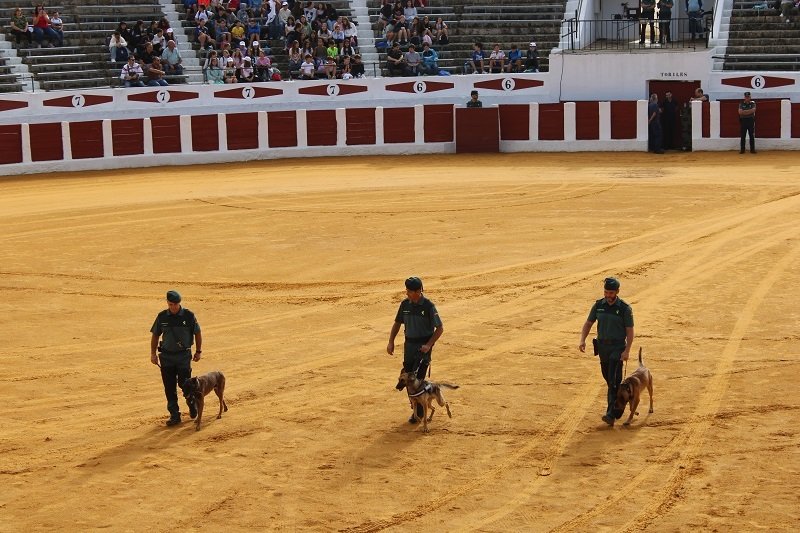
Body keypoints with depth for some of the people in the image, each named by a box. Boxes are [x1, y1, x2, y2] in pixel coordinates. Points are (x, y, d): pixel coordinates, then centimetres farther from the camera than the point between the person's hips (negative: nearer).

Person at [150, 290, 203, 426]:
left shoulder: (189, 316, -5)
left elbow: (197, 333, 4)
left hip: (184, 355, -2)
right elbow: (155, 335, 10)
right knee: (169, 388, 3)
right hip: (166, 356, 3)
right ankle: (174, 415, 11)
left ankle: (192, 403, 27)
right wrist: (153, 353, 6)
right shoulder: (162, 317, 1)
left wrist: (198, 351, 5)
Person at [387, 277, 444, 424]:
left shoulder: (428, 306, -13)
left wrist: (429, 345, -18)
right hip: (409, 344, 6)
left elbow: (440, 328, -10)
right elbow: (397, 323, 14)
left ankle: (419, 412, 0)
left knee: (418, 378, -9)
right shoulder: (405, 304, 2)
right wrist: (391, 342, 4)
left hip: (423, 345, -6)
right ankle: (416, 408, 22)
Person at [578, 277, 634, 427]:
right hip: (602, 347, 5)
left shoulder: (625, 308, -9)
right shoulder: (598, 305, 3)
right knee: (608, 379, 15)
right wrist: (582, 340, -8)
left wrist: (627, 350, -17)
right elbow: (588, 324, 7)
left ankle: (611, 415, -19)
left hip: (617, 348, -5)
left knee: (614, 381, -13)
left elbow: (630, 331, -8)